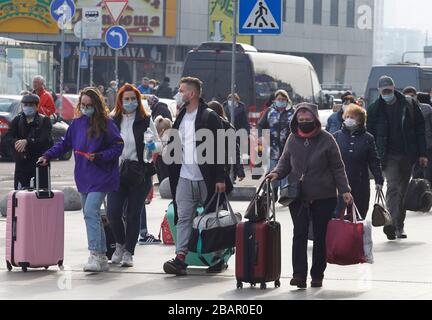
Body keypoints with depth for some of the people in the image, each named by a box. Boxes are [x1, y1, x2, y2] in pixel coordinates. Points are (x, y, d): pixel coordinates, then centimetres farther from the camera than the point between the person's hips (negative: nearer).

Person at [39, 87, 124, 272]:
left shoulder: (106, 124, -8)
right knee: (90, 215, 10)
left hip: (100, 177, -7)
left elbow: (118, 147, -7)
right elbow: (65, 144, 17)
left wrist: (98, 157, -18)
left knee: (90, 211, -20)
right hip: (83, 178, 7)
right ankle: (101, 258, 17)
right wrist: (48, 156, 6)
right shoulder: (77, 123, 9)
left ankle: (95, 256, -23)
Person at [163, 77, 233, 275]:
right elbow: (174, 146, 20)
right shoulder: (180, 119, 14)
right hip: (184, 178, 5)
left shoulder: (210, 118, -8)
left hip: (206, 179, -5)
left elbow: (220, 149, -10)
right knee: (183, 217, -5)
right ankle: (180, 257, -12)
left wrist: (220, 178, -15)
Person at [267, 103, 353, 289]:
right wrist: (276, 174, -9)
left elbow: (337, 167, 0)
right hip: (298, 196, 1)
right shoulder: (293, 139, 3)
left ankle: (317, 275, 15)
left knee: (321, 236, 6)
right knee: (300, 233, -9)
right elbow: (285, 162, 12)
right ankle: (299, 274, -13)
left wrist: (344, 190, -6)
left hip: (323, 197, -1)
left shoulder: (326, 139, -4)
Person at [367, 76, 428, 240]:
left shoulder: (408, 106, 2)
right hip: (388, 156, -2)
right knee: (393, 187, -18)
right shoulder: (374, 109, 1)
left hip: (407, 154, 2)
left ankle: (399, 226, 19)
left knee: (403, 190, 9)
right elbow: (370, 134, 4)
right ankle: (391, 223, -29)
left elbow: (419, 129, 5)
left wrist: (422, 153, 0)